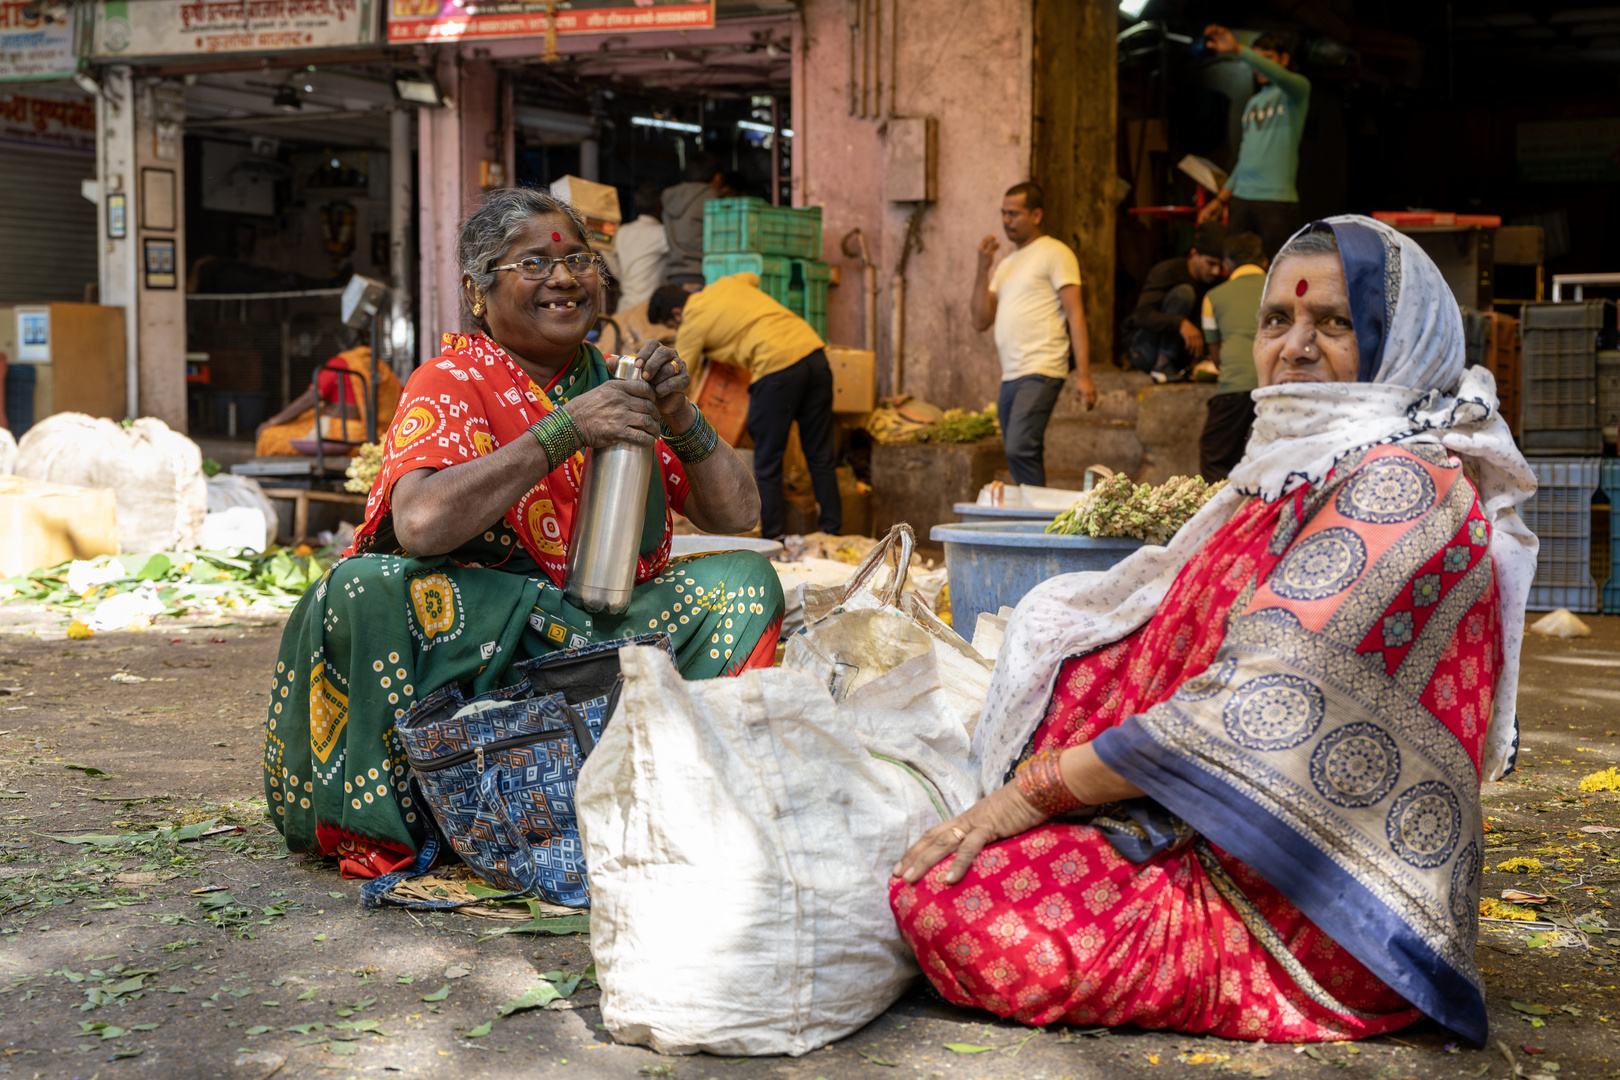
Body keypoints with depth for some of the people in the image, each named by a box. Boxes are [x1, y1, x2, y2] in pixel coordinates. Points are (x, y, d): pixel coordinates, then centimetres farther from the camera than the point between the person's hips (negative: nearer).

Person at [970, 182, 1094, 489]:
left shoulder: (1054, 253, 0)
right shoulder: (1006, 263, 22)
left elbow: (1075, 315, -7)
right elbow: (981, 321, 14)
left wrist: (1083, 375, -16)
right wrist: (983, 268, 4)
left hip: (1040, 373, -8)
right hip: (1010, 376, 8)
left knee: (1019, 449, -22)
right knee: (1019, 456, 7)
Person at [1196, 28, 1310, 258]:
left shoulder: (1296, 89, 3)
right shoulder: (1252, 103, 23)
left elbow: (1281, 77, -22)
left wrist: (1237, 50, -30)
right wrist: (1220, 199, 21)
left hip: (1278, 199, -6)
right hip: (1241, 198, 6)